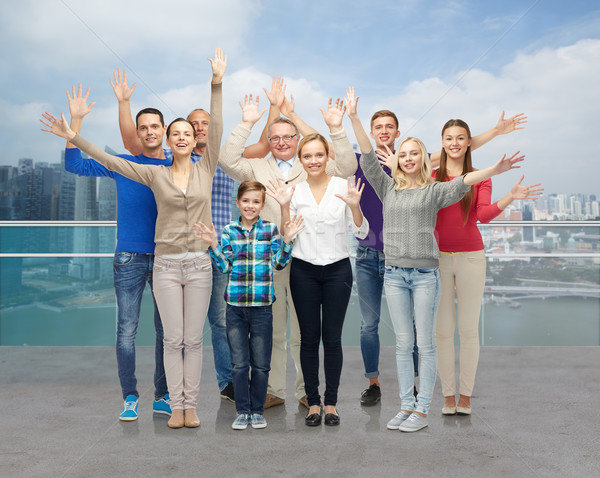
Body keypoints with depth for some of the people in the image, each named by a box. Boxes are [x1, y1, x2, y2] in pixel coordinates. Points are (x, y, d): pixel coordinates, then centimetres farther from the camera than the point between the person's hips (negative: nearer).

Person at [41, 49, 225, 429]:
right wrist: (73, 137, -5)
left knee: (194, 339, 6)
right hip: (166, 264, 0)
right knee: (173, 339, 5)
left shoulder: (206, 170, 3)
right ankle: (177, 406, 14)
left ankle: (191, 405, 15)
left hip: (199, 263, 0)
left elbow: (217, 131, -6)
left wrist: (217, 85, -13)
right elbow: (110, 161, 1)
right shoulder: (156, 175, 3)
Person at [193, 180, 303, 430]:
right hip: (235, 306, 1)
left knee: (261, 364, 7)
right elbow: (224, 266, 0)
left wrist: (287, 240, -11)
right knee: (239, 363, 7)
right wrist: (213, 244, -11)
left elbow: (279, 263, -1)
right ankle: (242, 411, 21)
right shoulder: (228, 231, 6)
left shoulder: (270, 230, 3)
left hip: (262, 306, -1)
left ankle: (257, 410, 23)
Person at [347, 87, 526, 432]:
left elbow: (462, 183, -13)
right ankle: (407, 406, 17)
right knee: (403, 344, 8)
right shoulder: (389, 188, 11)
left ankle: (422, 411, 9)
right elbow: (369, 159, 5)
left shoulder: (434, 190, 3)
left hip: (425, 274, -3)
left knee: (426, 344, 1)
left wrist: (493, 170, -30)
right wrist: (354, 117, -1)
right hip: (394, 273, 3)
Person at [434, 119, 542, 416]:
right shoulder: (431, 177, 6)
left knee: (469, 329, 4)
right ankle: (448, 395, 16)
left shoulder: (480, 178, 4)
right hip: (438, 258, 1)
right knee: (442, 330, 4)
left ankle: (465, 395, 16)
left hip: (470, 257, 0)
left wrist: (511, 197, -23)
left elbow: (484, 214, -8)